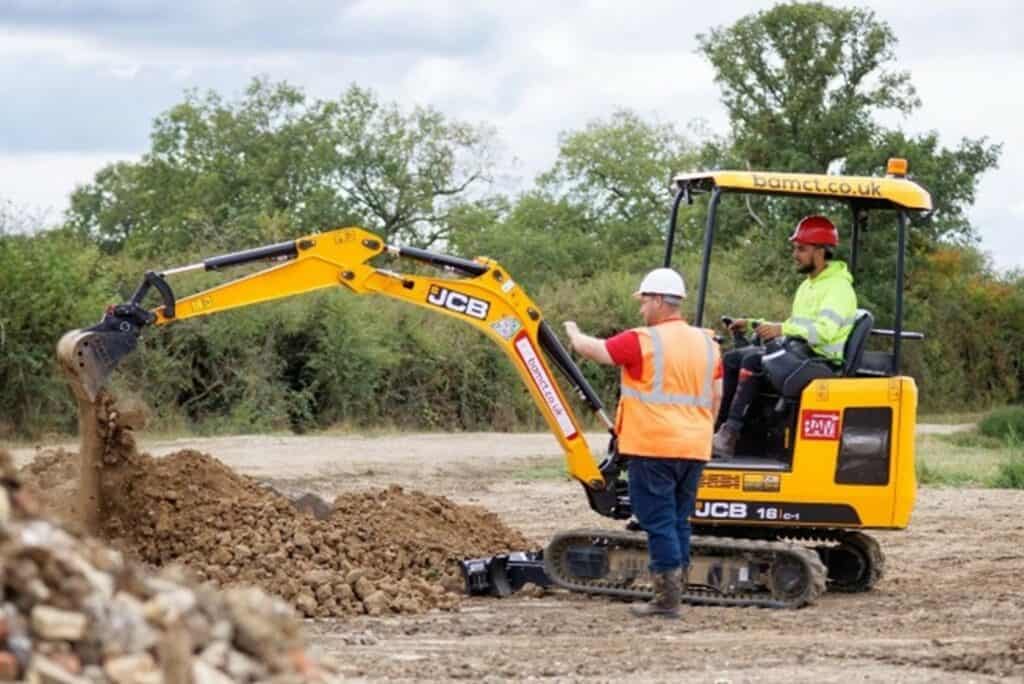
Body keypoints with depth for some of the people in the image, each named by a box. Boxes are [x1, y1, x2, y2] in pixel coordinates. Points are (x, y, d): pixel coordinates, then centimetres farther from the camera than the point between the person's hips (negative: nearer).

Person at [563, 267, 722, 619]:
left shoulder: (642, 341, -10)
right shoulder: (706, 343, 9)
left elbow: (592, 349, -1)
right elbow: (716, 397, 14)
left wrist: (574, 333, 20)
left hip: (654, 448, -6)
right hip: (694, 449, 6)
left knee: (659, 523, -4)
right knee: (678, 522, 12)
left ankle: (667, 600, -6)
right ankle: (673, 592, 15)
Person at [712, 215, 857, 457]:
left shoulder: (838, 287, -9)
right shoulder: (808, 286, 22)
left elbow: (825, 330, -23)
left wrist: (782, 329, -30)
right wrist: (753, 325, 17)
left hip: (821, 362, -10)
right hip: (797, 353, 10)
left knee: (754, 362, -28)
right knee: (731, 360, 0)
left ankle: (730, 434, -28)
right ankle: (716, 426, -8)